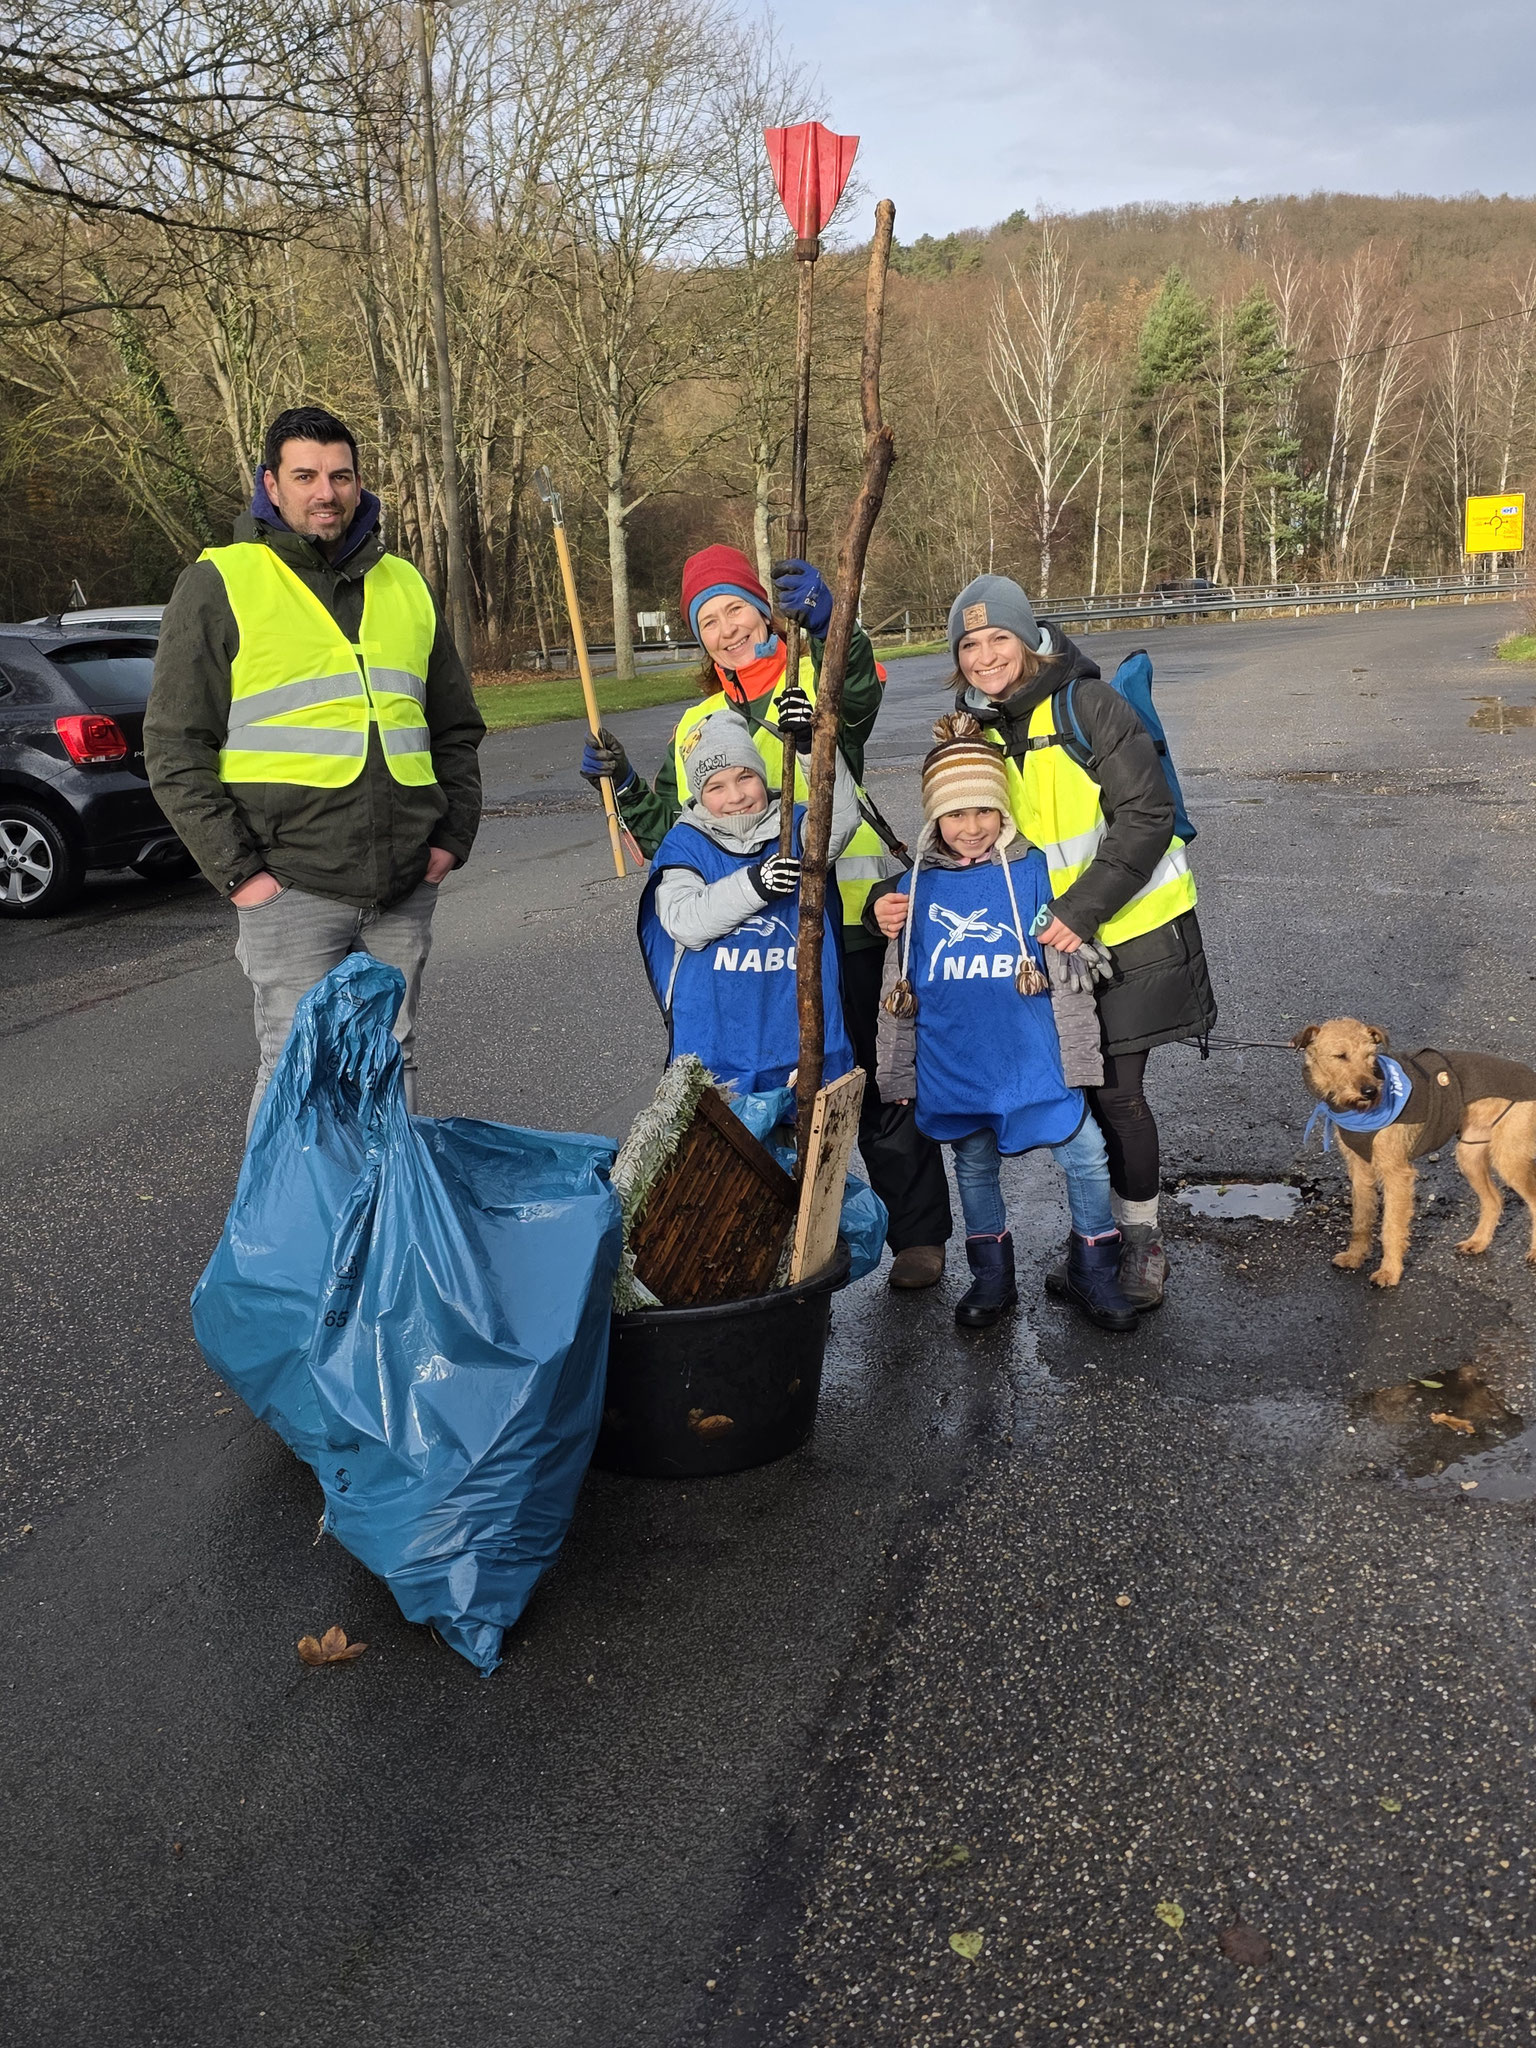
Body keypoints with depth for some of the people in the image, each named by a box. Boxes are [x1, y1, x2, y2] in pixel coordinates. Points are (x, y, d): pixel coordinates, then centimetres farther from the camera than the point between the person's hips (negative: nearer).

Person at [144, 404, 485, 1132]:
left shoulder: (404, 586, 16)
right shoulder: (218, 585, 1)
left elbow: (457, 728, 21)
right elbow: (176, 749, -2)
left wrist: (453, 835, 8)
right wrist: (236, 869, -10)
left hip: (406, 885, 4)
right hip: (292, 885, -4)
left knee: (392, 1062, 12)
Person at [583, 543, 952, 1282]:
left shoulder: (818, 682, 1)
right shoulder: (695, 725, 16)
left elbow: (857, 687, -25)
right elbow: (671, 836, 15)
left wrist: (825, 621, -44)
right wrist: (623, 785, -1)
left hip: (842, 924, -5)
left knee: (875, 1083, 3)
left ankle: (918, 1233, 19)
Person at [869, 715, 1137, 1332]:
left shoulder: (1033, 871, -3)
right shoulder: (917, 885, 3)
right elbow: (900, 984, 14)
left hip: (1032, 1058, -2)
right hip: (954, 1066, 2)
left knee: (1086, 1158, -2)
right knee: (975, 1167, 15)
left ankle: (1093, 1274, 19)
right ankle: (991, 1276, 34)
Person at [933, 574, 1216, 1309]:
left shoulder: (1086, 703, -14)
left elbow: (1147, 815, -18)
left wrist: (1084, 908, -25)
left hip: (1131, 926, -5)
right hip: (1049, 940, 6)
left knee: (1116, 1090, -5)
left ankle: (1141, 1241, 14)